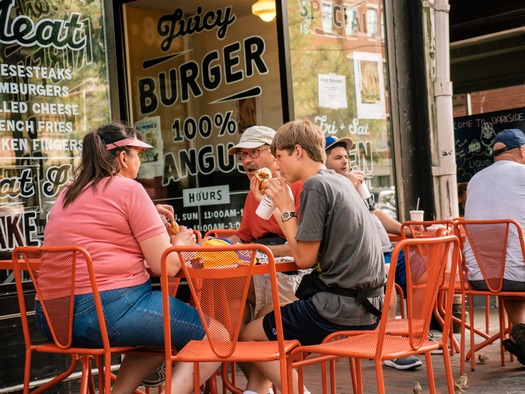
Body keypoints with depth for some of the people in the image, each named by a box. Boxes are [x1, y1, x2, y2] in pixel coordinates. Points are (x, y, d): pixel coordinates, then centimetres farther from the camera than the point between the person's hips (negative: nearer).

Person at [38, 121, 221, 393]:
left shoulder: (69, 193, 17)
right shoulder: (128, 189, -6)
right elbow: (166, 267, -8)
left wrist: (147, 216, 27)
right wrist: (182, 243, 14)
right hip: (109, 310, -9)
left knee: (169, 331, 28)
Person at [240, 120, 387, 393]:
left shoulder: (315, 186, -14)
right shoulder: (339, 182, 13)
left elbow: (304, 258, -13)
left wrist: (286, 209, -4)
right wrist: (278, 207, 17)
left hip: (341, 309, -9)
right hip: (366, 305, 9)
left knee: (249, 336, 5)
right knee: (269, 324, 23)